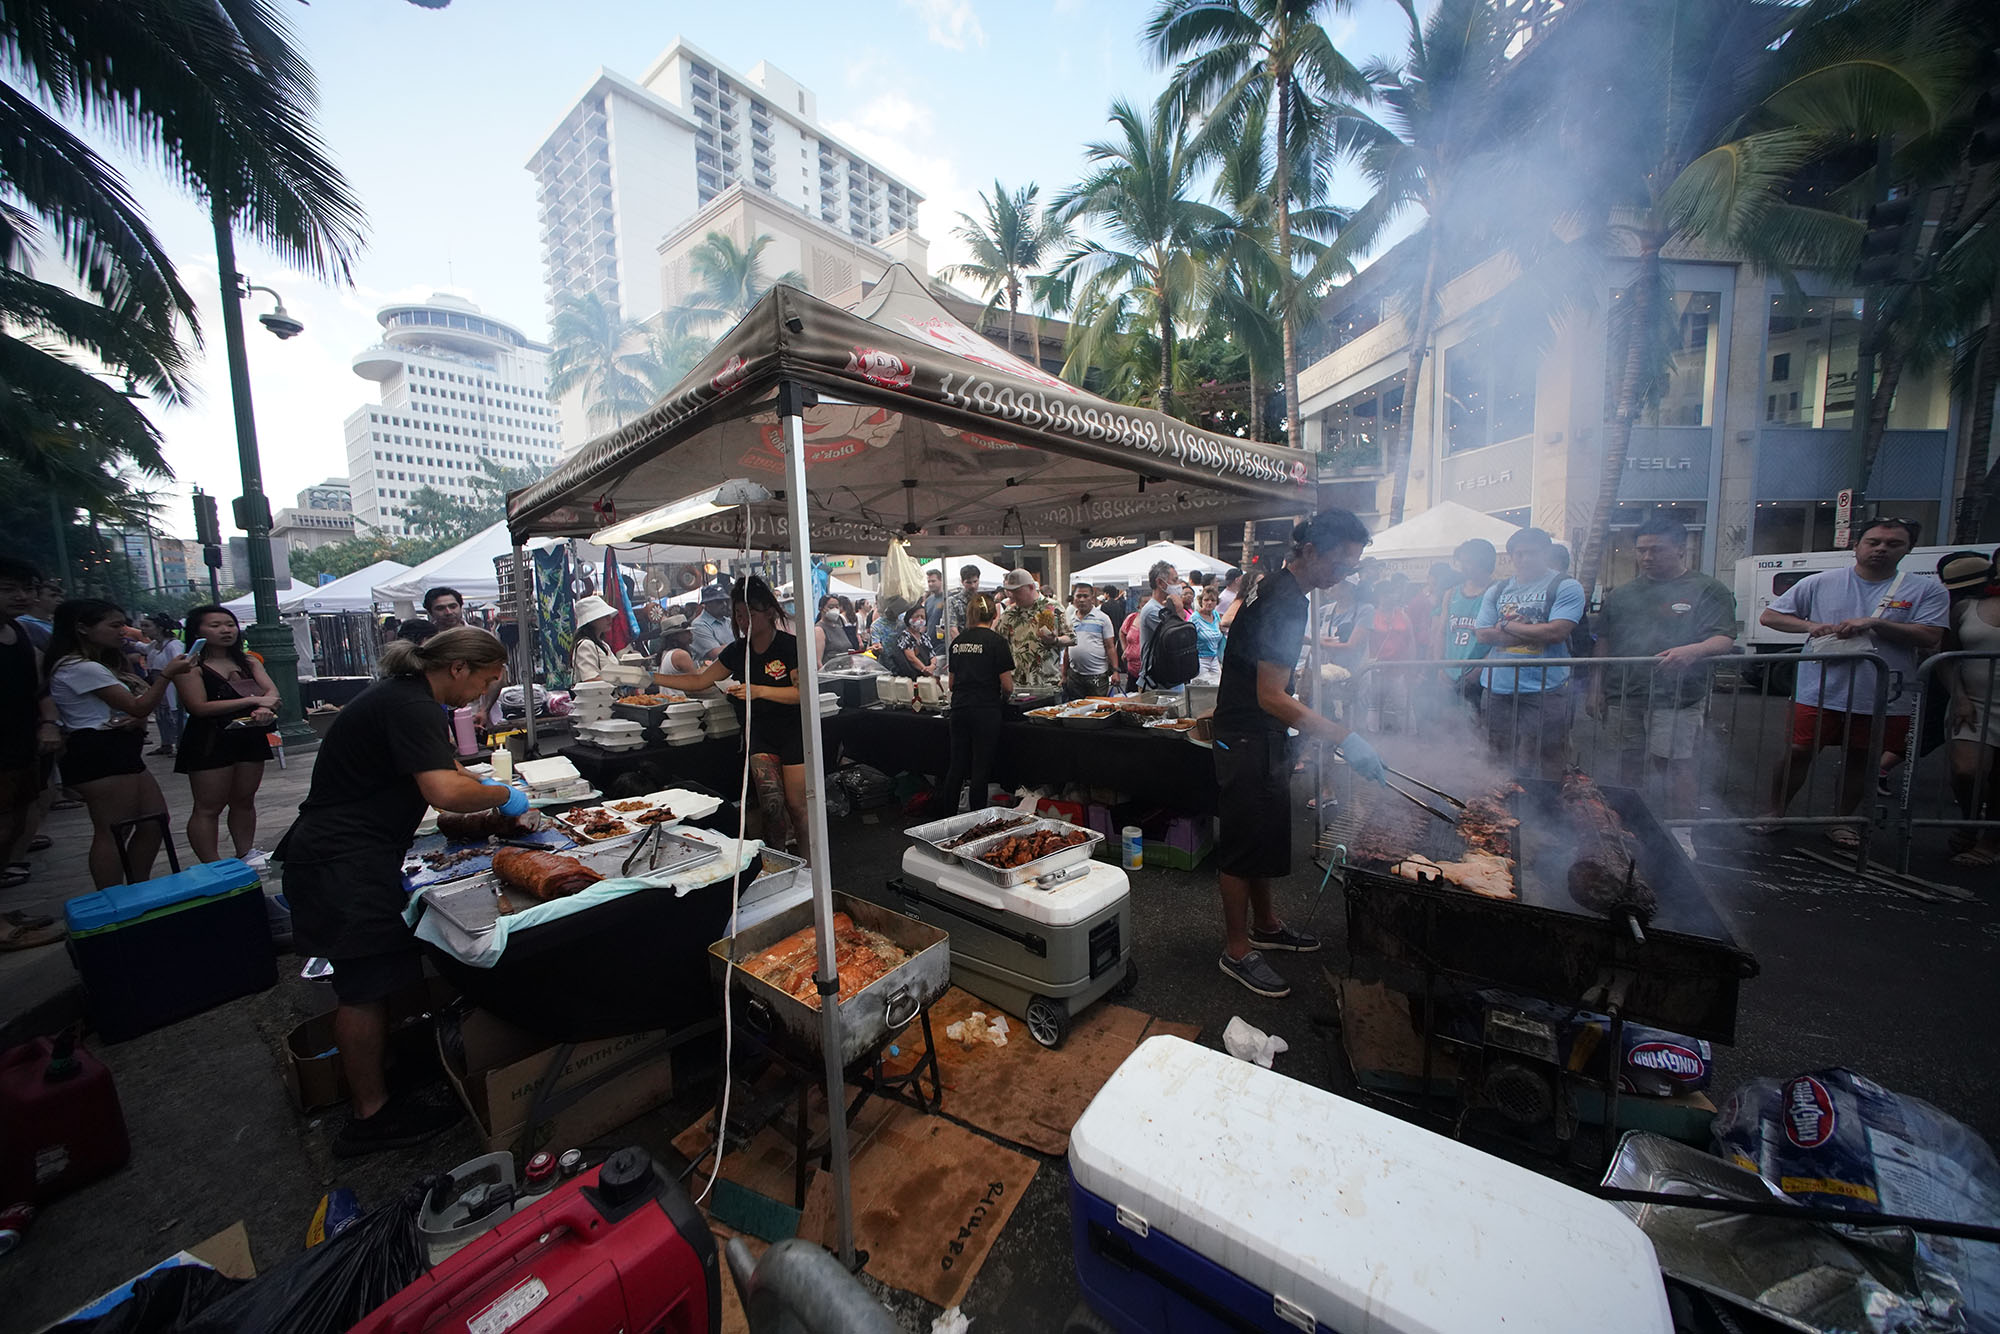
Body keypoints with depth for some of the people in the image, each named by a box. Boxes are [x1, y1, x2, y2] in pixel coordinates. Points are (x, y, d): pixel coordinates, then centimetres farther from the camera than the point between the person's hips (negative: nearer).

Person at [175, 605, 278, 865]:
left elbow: (272, 692, -3)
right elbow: (199, 707, -15)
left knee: (244, 801, 14)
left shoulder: (249, 663, 10)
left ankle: (246, 855, 23)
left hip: (250, 736, 5)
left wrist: (266, 709, -26)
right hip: (210, 740, -5)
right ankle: (212, 868, 5)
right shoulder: (191, 666, -6)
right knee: (209, 807, 0)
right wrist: (253, 700, -17)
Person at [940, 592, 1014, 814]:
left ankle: (947, 818, 21)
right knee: (980, 768, 2)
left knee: (956, 766, 13)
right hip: (985, 711, -5)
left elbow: (951, 682, 14)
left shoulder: (958, 641, 9)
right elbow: (1007, 686, -8)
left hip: (958, 710, 5)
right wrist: (1003, 696, 12)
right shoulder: (997, 641, -7)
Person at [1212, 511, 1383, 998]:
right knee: (1245, 845, 1)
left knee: (1265, 836, 21)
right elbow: (1271, 698, -28)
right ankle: (1237, 951, 16)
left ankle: (1265, 924, 38)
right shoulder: (1284, 603, -23)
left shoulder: (1283, 592, 10)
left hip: (1263, 739, 10)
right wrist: (1343, 737, -29)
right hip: (1248, 742, -10)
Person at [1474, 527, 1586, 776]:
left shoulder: (1566, 587, 1)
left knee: (1542, 769, -2)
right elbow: (1483, 634, 3)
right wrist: (1534, 633, -6)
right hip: (1497, 689, 4)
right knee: (1496, 767, 10)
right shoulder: (1496, 591, 13)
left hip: (1544, 692, -4)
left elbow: (1556, 632, -12)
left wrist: (1506, 626, -3)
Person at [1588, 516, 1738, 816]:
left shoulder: (1709, 590, 2)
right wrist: (1596, 689, 9)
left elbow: (1724, 640, -8)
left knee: (1675, 765, -5)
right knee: (1628, 766, 12)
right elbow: (1603, 642, 15)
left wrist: (1693, 651, -31)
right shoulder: (1622, 593, 14)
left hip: (1676, 699, -4)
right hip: (1625, 696, 4)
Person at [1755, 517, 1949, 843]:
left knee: (1859, 760, 11)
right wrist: (1811, 626, -12)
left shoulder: (1928, 591, 5)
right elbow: (1770, 615, 5)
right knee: (1798, 752, 1)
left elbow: (1930, 639, -4)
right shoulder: (1820, 583, 4)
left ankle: (1841, 821, 26)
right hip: (1818, 691, -1)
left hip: (1884, 699, 1)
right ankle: (1775, 813, 13)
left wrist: (1874, 623, -17)